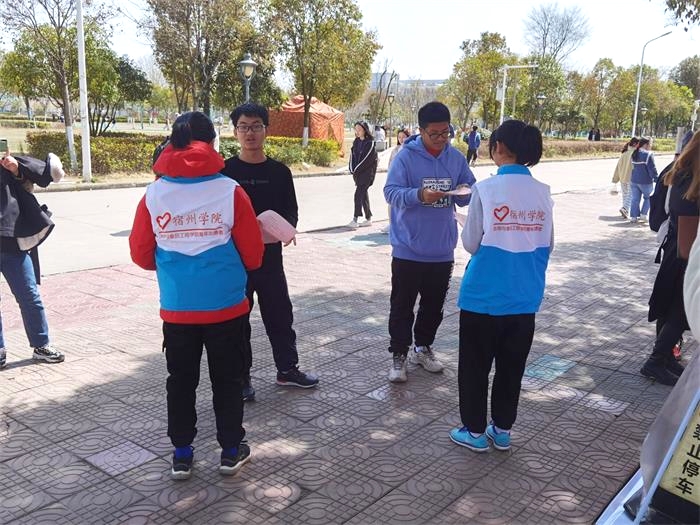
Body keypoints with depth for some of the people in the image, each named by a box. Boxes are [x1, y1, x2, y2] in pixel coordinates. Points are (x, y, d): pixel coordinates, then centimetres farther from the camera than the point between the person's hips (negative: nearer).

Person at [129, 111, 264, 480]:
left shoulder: (154, 194, -4)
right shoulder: (230, 190, -9)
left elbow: (140, 253, 4)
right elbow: (252, 253, -5)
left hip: (176, 308, 2)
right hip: (225, 305, -1)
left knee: (180, 381, 15)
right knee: (227, 379, 13)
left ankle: (181, 455, 25)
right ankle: (231, 451, 25)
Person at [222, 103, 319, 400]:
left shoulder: (280, 172, 3)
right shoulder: (225, 171, -3)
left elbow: (291, 210, 8)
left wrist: (287, 227, -14)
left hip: (271, 255, 2)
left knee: (280, 314, 12)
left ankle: (287, 369, 29)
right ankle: (241, 378, 22)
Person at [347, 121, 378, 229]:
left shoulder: (370, 143, -8)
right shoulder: (356, 142, 12)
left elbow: (367, 159, -14)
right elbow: (352, 155, 12)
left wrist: (357, 169, -13)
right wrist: (352, 169, -2)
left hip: (366, 172, -7)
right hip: (357, 172, 7)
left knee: (358, 194, -15)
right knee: (363, 195, 11)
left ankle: (355, 220, -17)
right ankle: (368, 219, 19)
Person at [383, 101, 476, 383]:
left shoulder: (456, 157, 4)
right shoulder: (406, 156, -10)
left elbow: (469, 194, 10)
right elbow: (391, 192, -16)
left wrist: (465, 193, -14)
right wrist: (420, 195, -33)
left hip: (442, 250, 5)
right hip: (408, 248, -4)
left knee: (434, 305, 17)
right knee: (402, 306, 4)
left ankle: (423, 347, 35)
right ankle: (399, 355, 18)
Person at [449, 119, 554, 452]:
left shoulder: (486, 189, -14)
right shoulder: (542, 192, -2)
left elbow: (471, 243, -8)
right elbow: (547, 246, 5)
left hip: (484, 296, -4)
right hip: (524, 297, 4)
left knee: (475, 365, 12)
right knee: (512, 366, 17)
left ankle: (475, 431, 22)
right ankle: (502, 430, 30)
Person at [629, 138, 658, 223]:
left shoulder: (634, 154, 7)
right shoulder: (648, 154, -15)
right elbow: (652, 169, -15)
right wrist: (656, 179, -8)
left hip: (634, 180, 6)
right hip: (645, 181, -6)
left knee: (635, 199, 9)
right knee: (647, 198, 15)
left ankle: (633, 217, 8)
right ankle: (643, 215, 10)